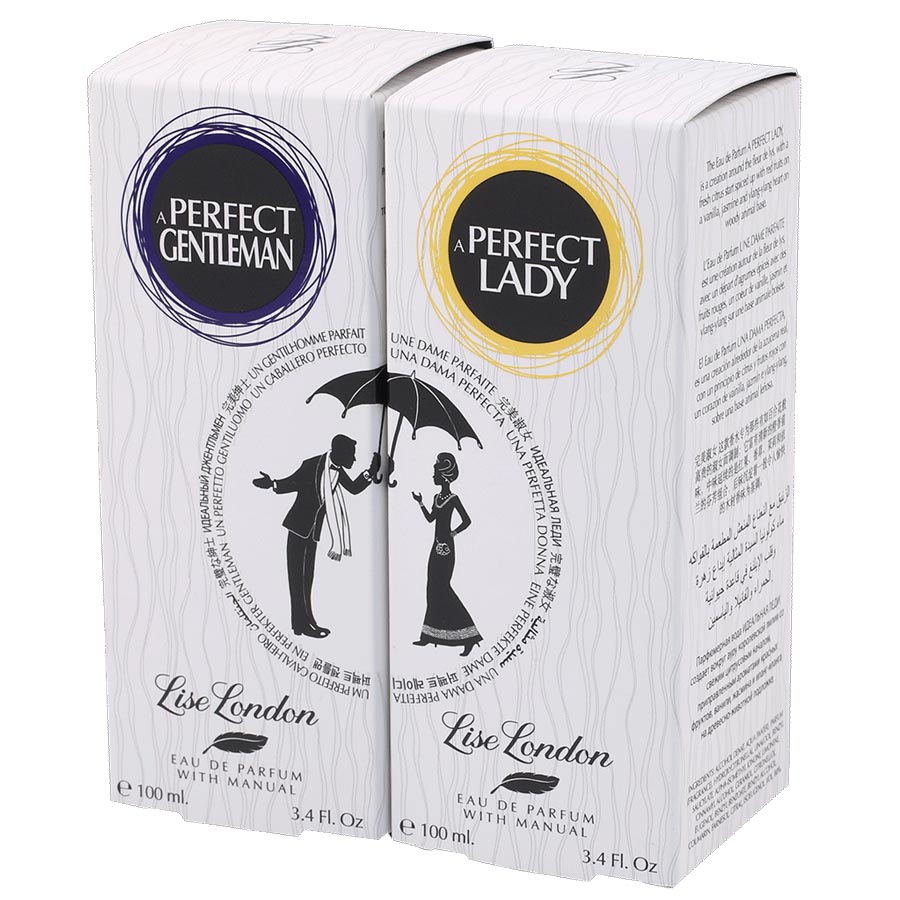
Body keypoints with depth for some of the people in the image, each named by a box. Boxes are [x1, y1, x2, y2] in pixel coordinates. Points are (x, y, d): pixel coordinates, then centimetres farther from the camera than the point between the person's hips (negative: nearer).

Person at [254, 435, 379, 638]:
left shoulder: (337, 471, 3)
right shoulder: (312, 466, -16)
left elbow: (354, 488, 14)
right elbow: (291, 483, -5)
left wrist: (372, 472, 2)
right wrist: (272, 484, -22)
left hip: (313, 530, 8)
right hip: (299, 527, -8)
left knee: (307, 577, 11)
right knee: (297, 577, -6)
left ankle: (306, 622, 14)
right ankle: (302, 623, -7)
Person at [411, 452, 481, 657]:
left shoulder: (453, 499, -13)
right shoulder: (438, 497, 11)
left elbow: (466, 521, -16)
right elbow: (430, 518, 21)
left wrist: (452, 534, -10)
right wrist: (420, 503, 16)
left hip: (446, 547, -9)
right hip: (437, 546, 9)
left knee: (442, 588, -9)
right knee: (433, 588, 11)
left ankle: (469, 637, -9)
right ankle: (430, 635, 18)